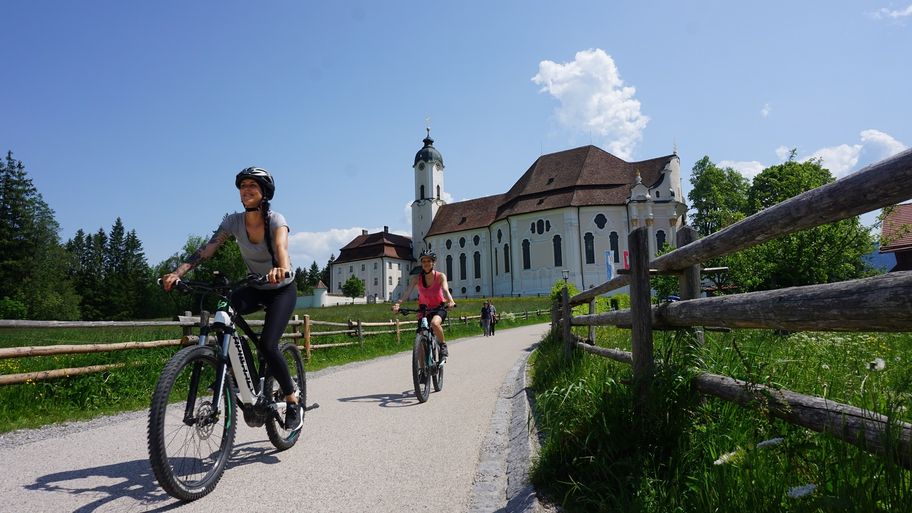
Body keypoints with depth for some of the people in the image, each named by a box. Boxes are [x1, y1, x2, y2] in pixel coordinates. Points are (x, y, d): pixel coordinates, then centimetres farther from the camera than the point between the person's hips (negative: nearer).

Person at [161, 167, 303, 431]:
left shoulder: (276, 220, -22)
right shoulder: (233, 221, -10)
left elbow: (281, 246, -43)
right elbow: (206, 250, -19)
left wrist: (281, 269, -65)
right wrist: (177, 273, -35)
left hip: (282, 289, -4)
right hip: (255, 288, 4)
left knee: (267, 344, -21)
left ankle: (294, 402, -2)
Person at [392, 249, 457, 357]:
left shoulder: (440, 276, -12)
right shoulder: (416, 278, -9)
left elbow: (445, 290, -28)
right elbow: (407, 291, -22)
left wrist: (450, 301, -49)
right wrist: (398, 303, -41)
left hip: (439, 308, -3)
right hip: (425, 309, 3)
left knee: (435, 323, -34)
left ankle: (443, 345, -10)